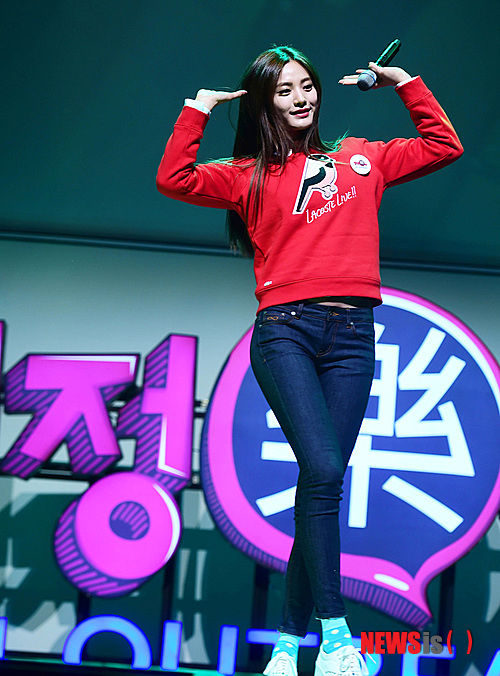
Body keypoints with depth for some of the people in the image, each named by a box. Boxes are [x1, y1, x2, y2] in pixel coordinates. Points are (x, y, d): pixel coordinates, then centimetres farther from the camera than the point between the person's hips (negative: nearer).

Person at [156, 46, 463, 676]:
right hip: (284, 331, -2)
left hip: (351, 334, 2)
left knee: (323, 478, -4)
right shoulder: (250, 176, 15)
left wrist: (405, 84, 22)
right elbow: (173, 179, 1)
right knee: (322, 469, -21)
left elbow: (443, 146, 25)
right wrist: (199, 109, 4)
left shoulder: (360, 159, 21)